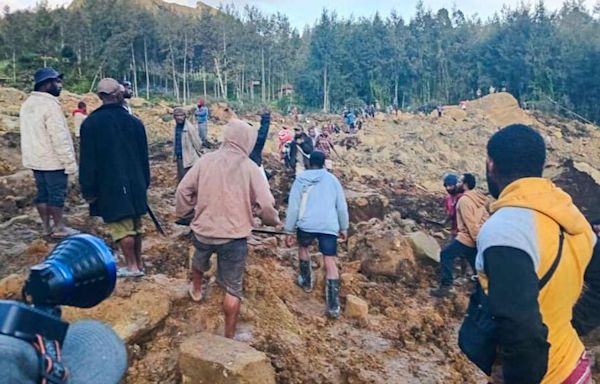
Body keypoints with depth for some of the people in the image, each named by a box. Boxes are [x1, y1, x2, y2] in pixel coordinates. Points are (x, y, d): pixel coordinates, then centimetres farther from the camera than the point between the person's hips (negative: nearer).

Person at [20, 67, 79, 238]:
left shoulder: (28, 104, 11)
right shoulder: (50, 105, -19)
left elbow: (30, 133, 16)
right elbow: (59, 137, -22)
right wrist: (70, 162, -18)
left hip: (35, 158, 9)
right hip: (53, 160, -9)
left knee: (42, 193, 13)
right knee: (57, 193, 0)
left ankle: (46, 227, 20)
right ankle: (59, 228, 8)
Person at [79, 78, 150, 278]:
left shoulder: (91, 123, -9)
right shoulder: (134, 122, 2)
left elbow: (88, 161, -8)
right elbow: (144, 157, 8)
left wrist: (88, 190, -1)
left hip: (110, 187, -4)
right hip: (135, 184, 4)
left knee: (121, 226, 4)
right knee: (135, 224, 14)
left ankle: (132, 266, 10)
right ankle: (138, 263, 24)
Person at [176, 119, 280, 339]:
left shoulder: (206, 160, -5)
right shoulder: (250, 168, -11)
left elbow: (183, 190, -1)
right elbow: (266, 204, -14)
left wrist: (185, 214, 17)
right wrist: (273, 221, 7)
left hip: (203, 231, 3)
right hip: (234, 236, -3)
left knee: (200, 261, 37)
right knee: (233, 289, 10)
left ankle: (196, 290, 62)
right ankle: (229, 337, 20)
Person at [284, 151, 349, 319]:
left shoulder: (301, 179, 9)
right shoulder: (332, 179, 13)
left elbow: (293, 207, 5)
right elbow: (342, 206, 13)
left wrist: (289, 231, 9)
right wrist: (344, 228, 23)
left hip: (306, 225, 0)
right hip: (329, 226, 1)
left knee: (303, 247, 30)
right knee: (330, 262, 1)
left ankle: (306, 281, 40)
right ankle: (334, 306, -2)